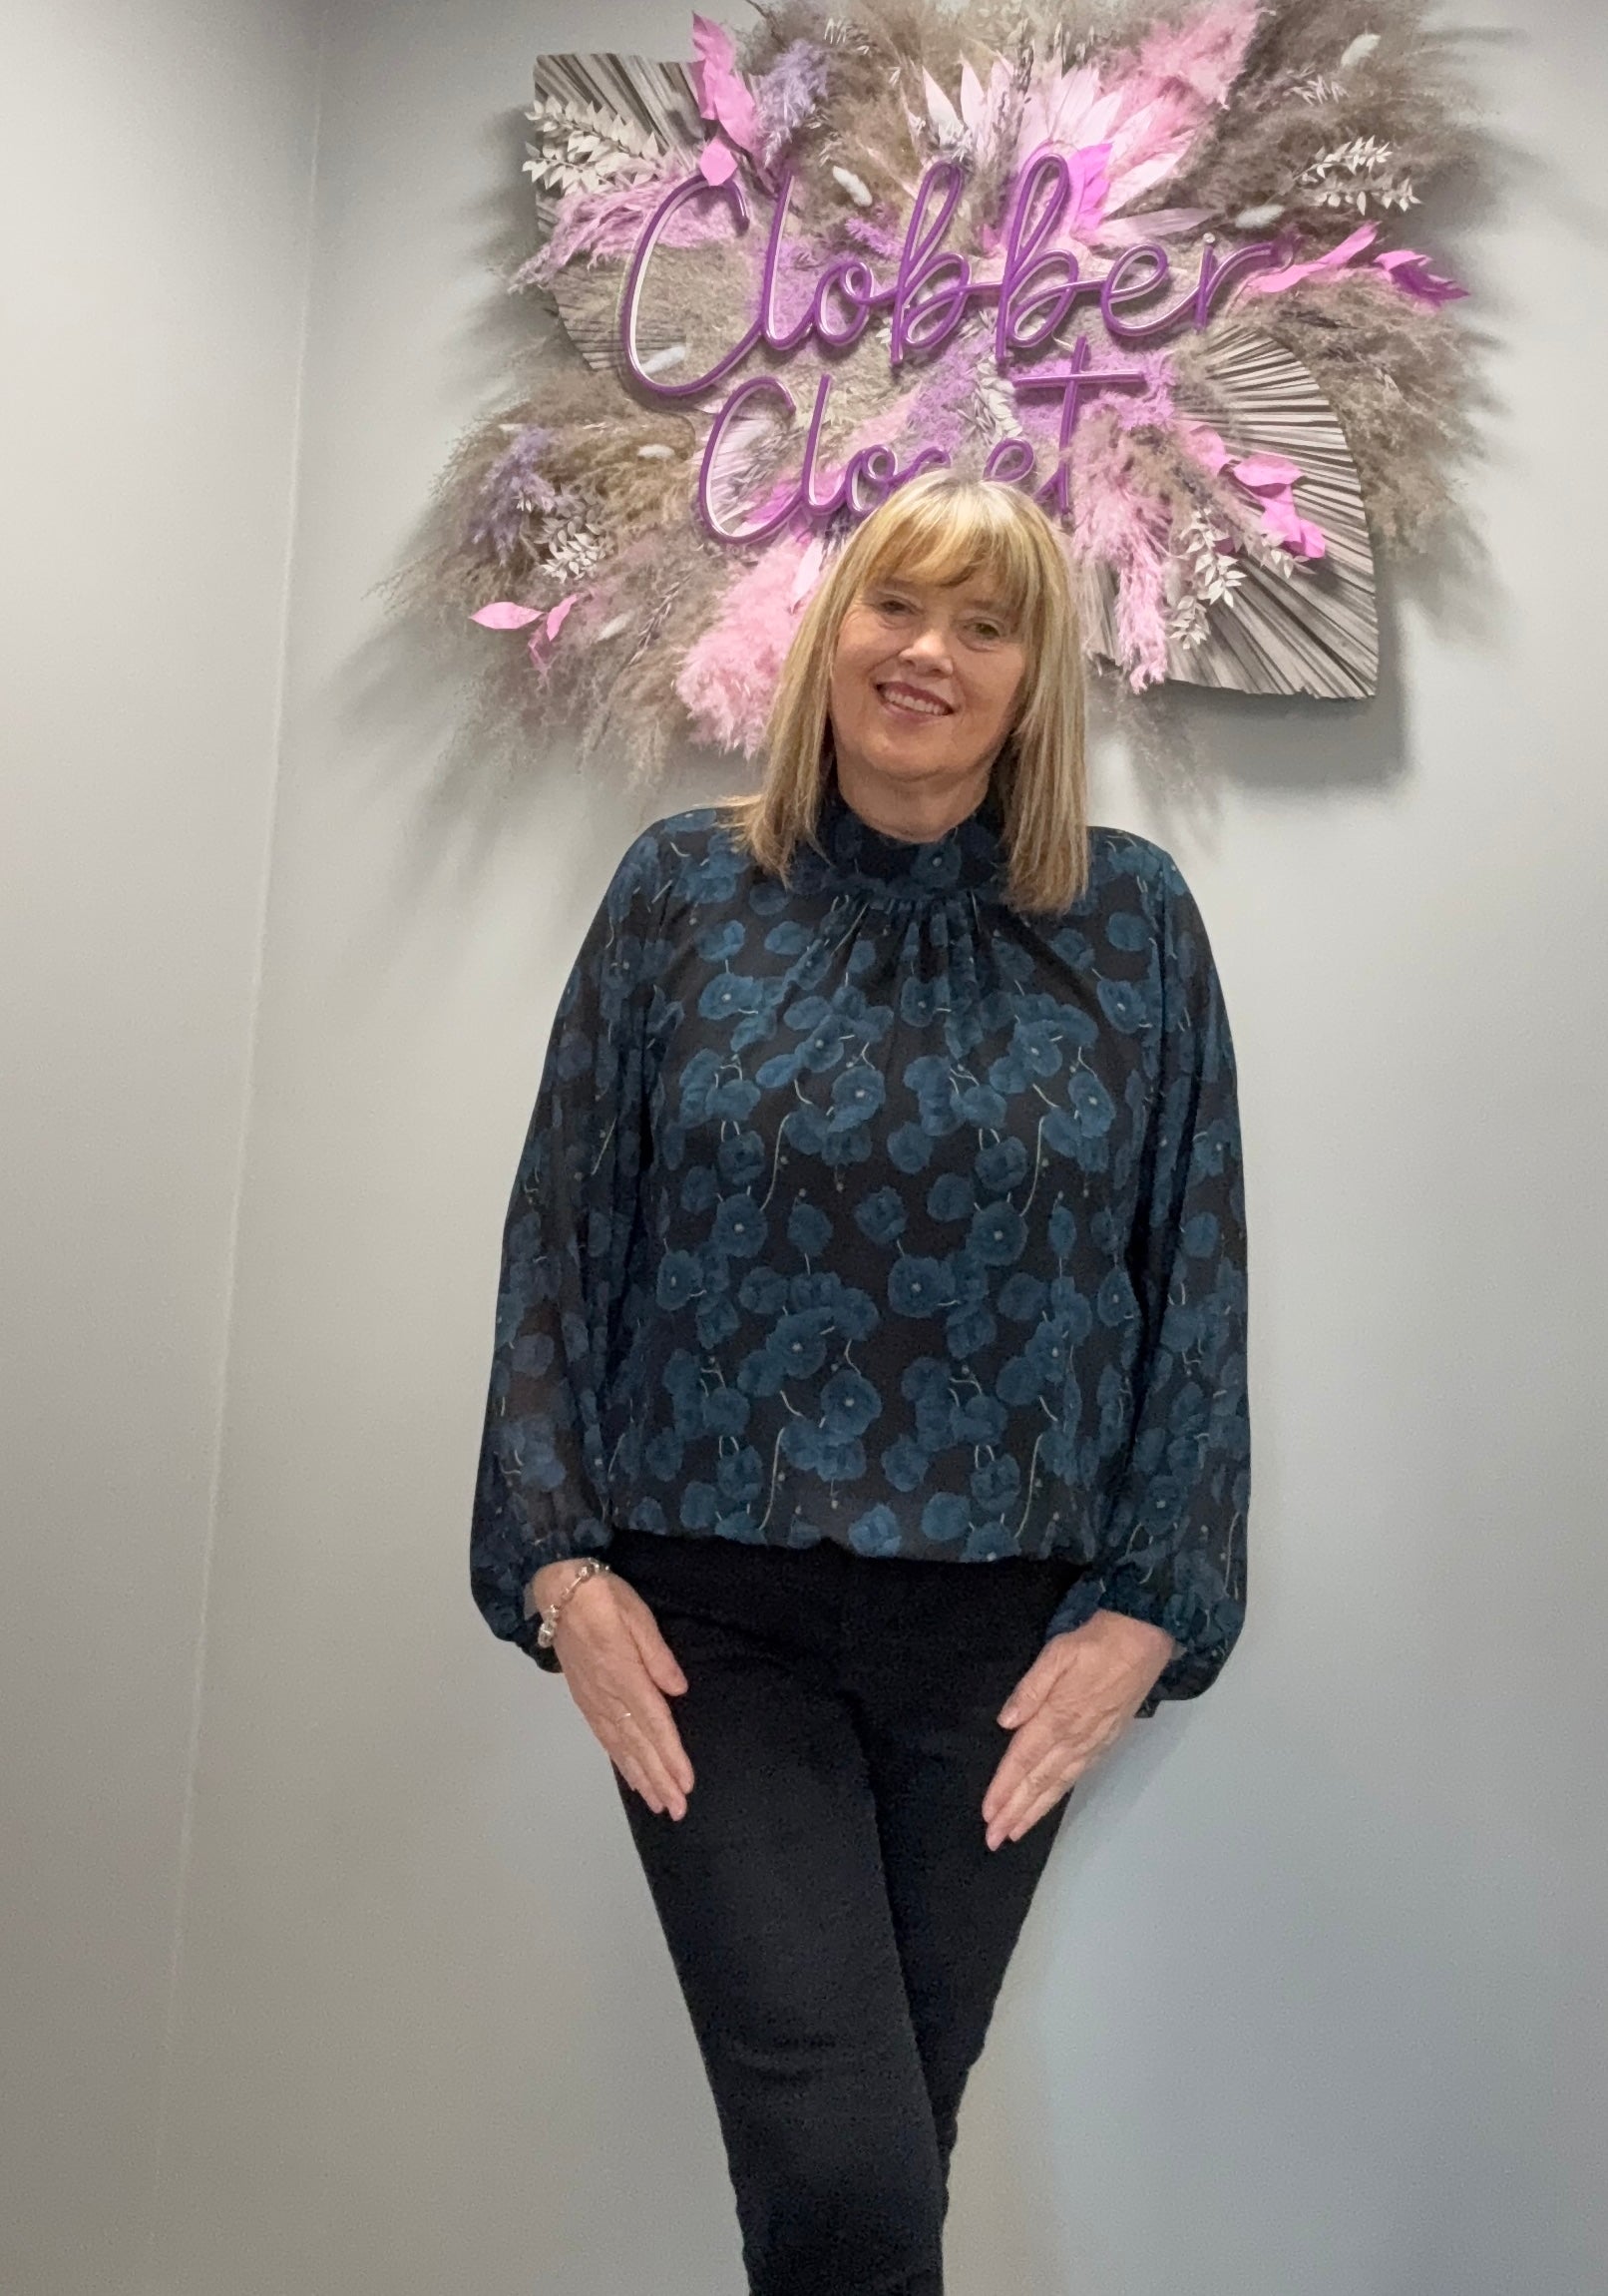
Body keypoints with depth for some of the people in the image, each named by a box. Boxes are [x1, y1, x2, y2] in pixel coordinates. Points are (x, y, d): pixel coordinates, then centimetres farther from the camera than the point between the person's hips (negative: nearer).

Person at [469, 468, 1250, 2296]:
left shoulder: (1132, 917, 0)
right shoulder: (684, 889, 0)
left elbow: (1194, 1272, 2)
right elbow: (561, 1238, 1)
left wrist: (1148, 1607, -3)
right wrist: (561, 1564, -5)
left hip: (1007, 1631, 1)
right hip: (714, 1615, -1)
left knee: (890, 2149, 16)